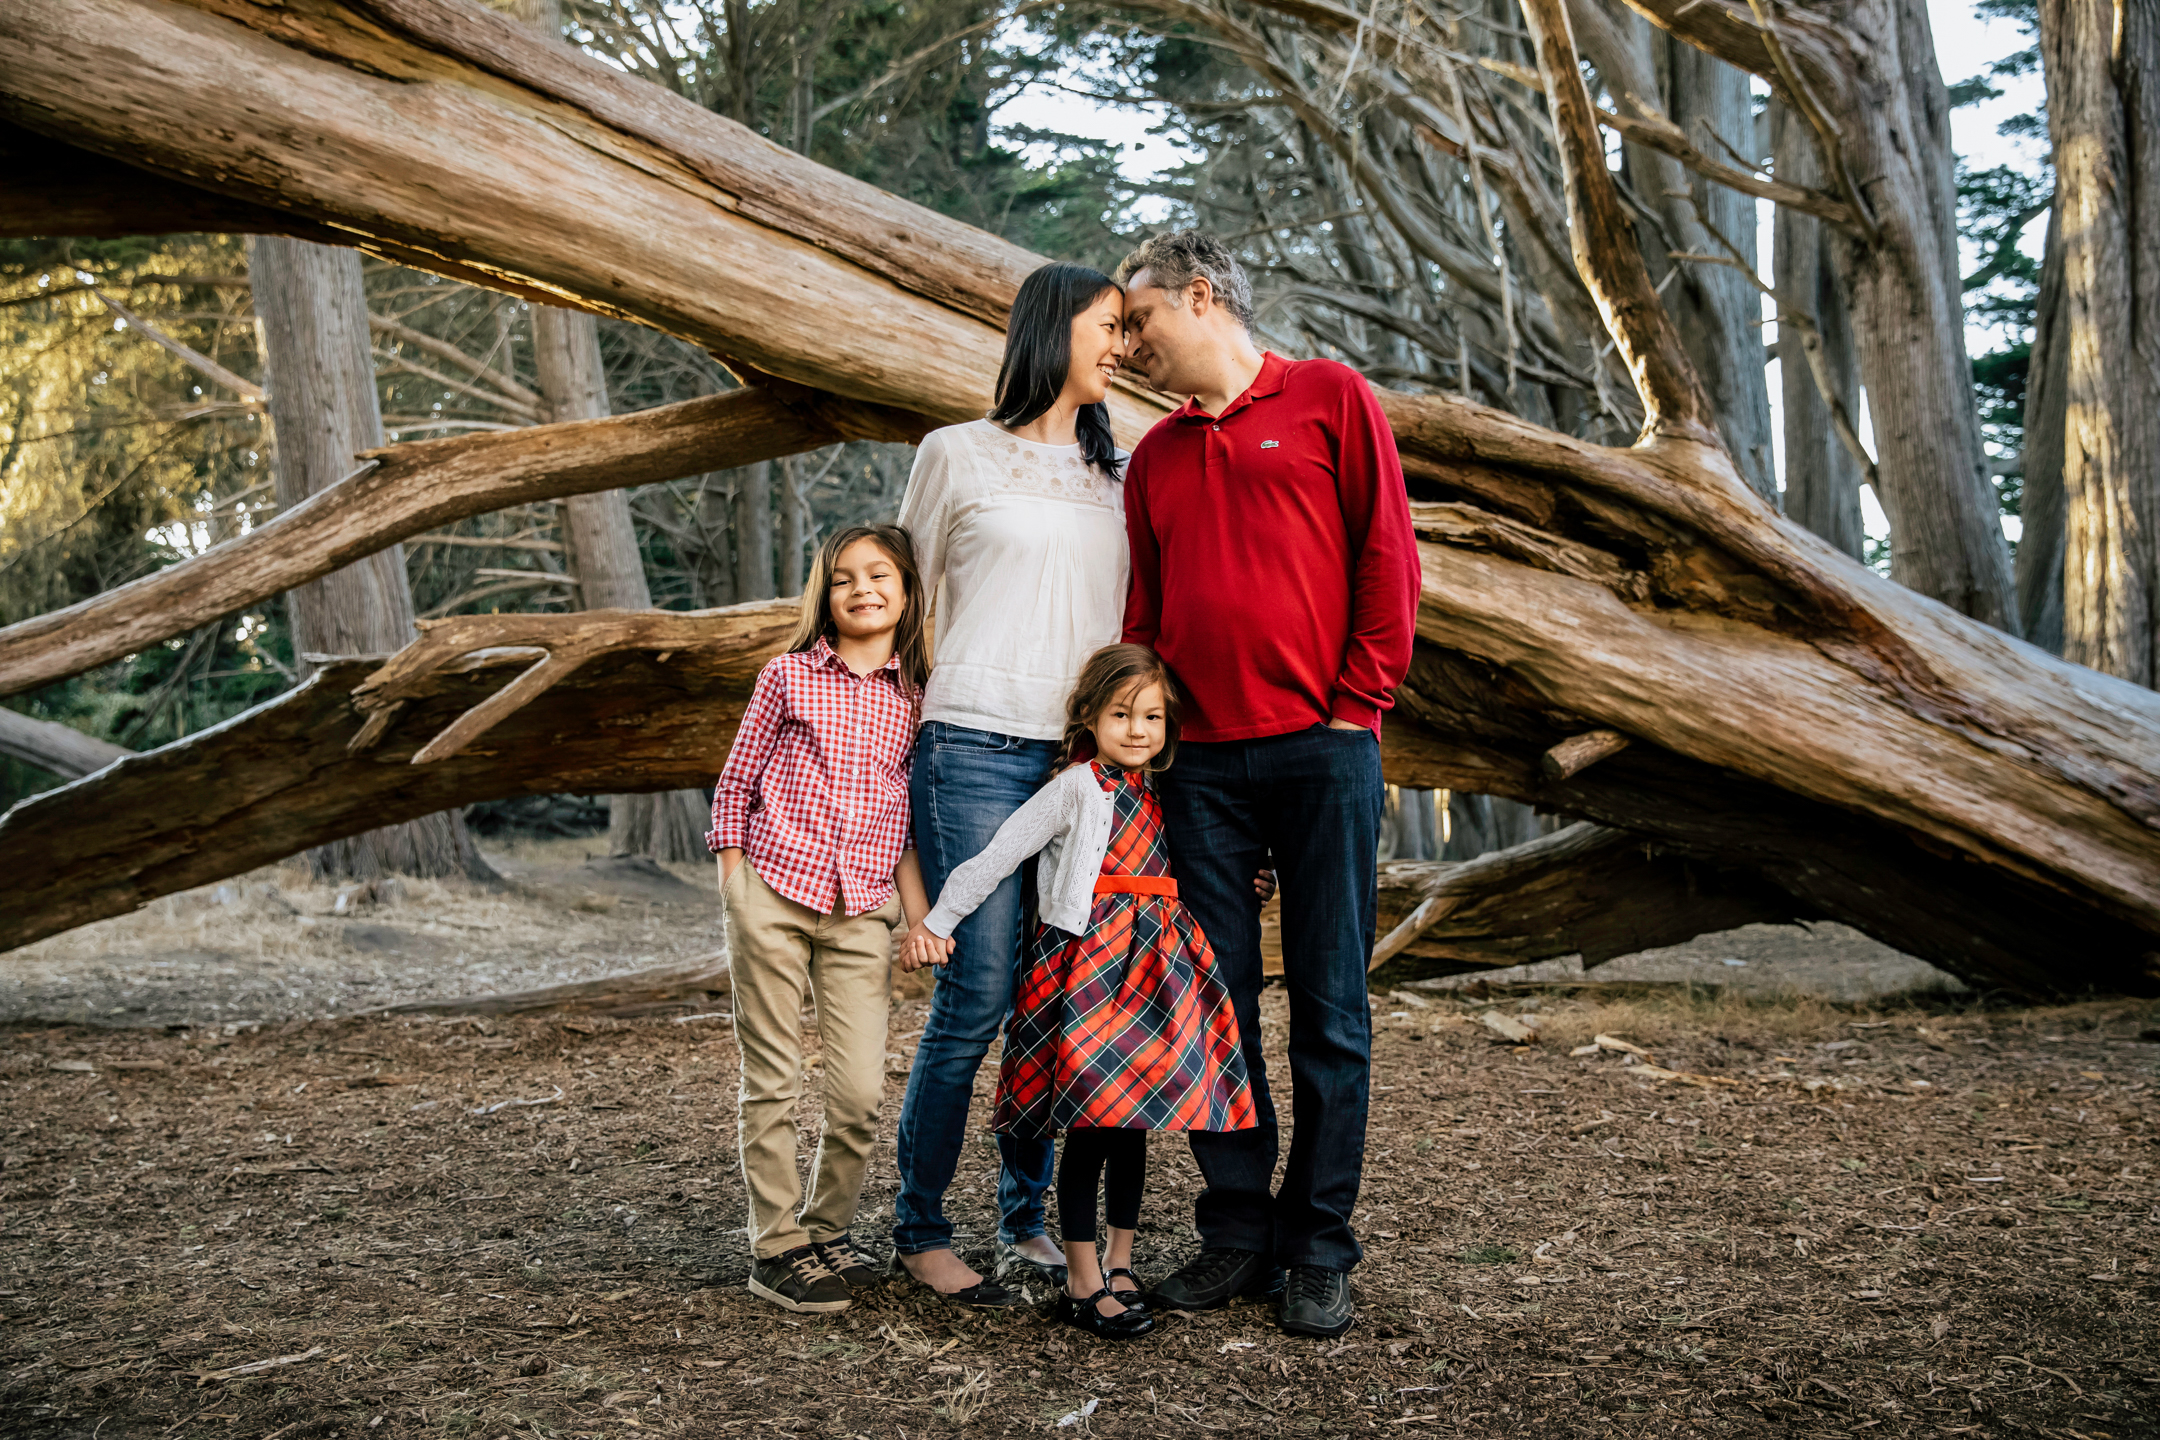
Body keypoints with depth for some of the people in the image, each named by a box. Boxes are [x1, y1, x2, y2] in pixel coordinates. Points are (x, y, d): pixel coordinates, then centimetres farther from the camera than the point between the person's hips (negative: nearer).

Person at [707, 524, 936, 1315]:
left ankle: (828, 1228, 21)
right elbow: (735, 785, 7)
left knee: (862, 1090, -1)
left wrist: (920, 910, 1)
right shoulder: (788, 677, 2)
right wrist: (734, 885, 0)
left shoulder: (916, 697, 7)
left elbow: (909, 817, 11)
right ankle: (775, 1245, 16)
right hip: (773, 894, -2)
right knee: (772, 1082, 3)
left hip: (862, 910, 2)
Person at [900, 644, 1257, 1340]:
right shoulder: (1079, 786, -7)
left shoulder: (1155, 798, 15)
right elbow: (999, 853, -9)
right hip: (1086, 964, -7)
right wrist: (936, 922, -11)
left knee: (1132, 1121, 10)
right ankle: (1083, 1282, 4)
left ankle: (1119, 1264, 23)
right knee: (1091, 1124, -5)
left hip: (1147, 970, 7)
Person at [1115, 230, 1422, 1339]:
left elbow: (1386, 552, 0)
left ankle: (1320, 1251, 9)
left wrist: (1358, 697, -7)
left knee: (1329, 1007, 0)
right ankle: (1238, 1234, 15)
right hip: (1202, 759, 5)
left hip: (1323, 746, -4)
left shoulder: (1330, 398, 6)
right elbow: (1140, 612, 18)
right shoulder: (1154, 456, 19)